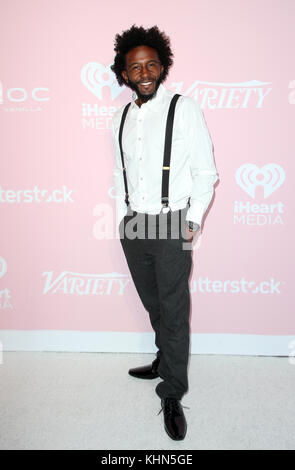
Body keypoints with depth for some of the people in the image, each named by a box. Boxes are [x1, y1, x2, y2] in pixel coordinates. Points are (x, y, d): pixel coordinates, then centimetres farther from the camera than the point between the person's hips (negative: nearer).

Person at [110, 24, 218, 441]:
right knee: (152, 304, 18)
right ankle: (166, 360, 41)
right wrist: (122, 219, 10)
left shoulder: (184, 109, -6)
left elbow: (206, 173, -7)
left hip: (171, 226, -5)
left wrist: (193, 222, -11)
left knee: (174, 309, 1)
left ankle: (173, 395, 14)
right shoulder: (119, 119, 10)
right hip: (133, 226, 5)